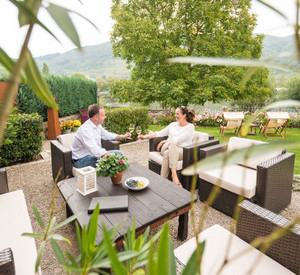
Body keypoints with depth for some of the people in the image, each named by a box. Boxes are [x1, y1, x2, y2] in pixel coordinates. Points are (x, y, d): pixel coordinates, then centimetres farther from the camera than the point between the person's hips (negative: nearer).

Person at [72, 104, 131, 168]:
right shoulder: (85, 129, -27)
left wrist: (122, 136, 13)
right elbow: (95, 150, -35)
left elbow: (106, 135, 22)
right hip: (81, 160, -9)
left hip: (93, 154, 9)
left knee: (119, 153, 0)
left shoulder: (97, 125, 2)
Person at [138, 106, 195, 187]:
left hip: (183, 152, -3)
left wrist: (163, 141, -5)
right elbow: (160, 133, 19)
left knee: (168, 153, -38)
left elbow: (178, 140, -10)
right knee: (167, 153, -36)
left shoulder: (190, 127, 2)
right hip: (166, 148, 4)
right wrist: (146, 136, 11)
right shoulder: (173, 125, 20)